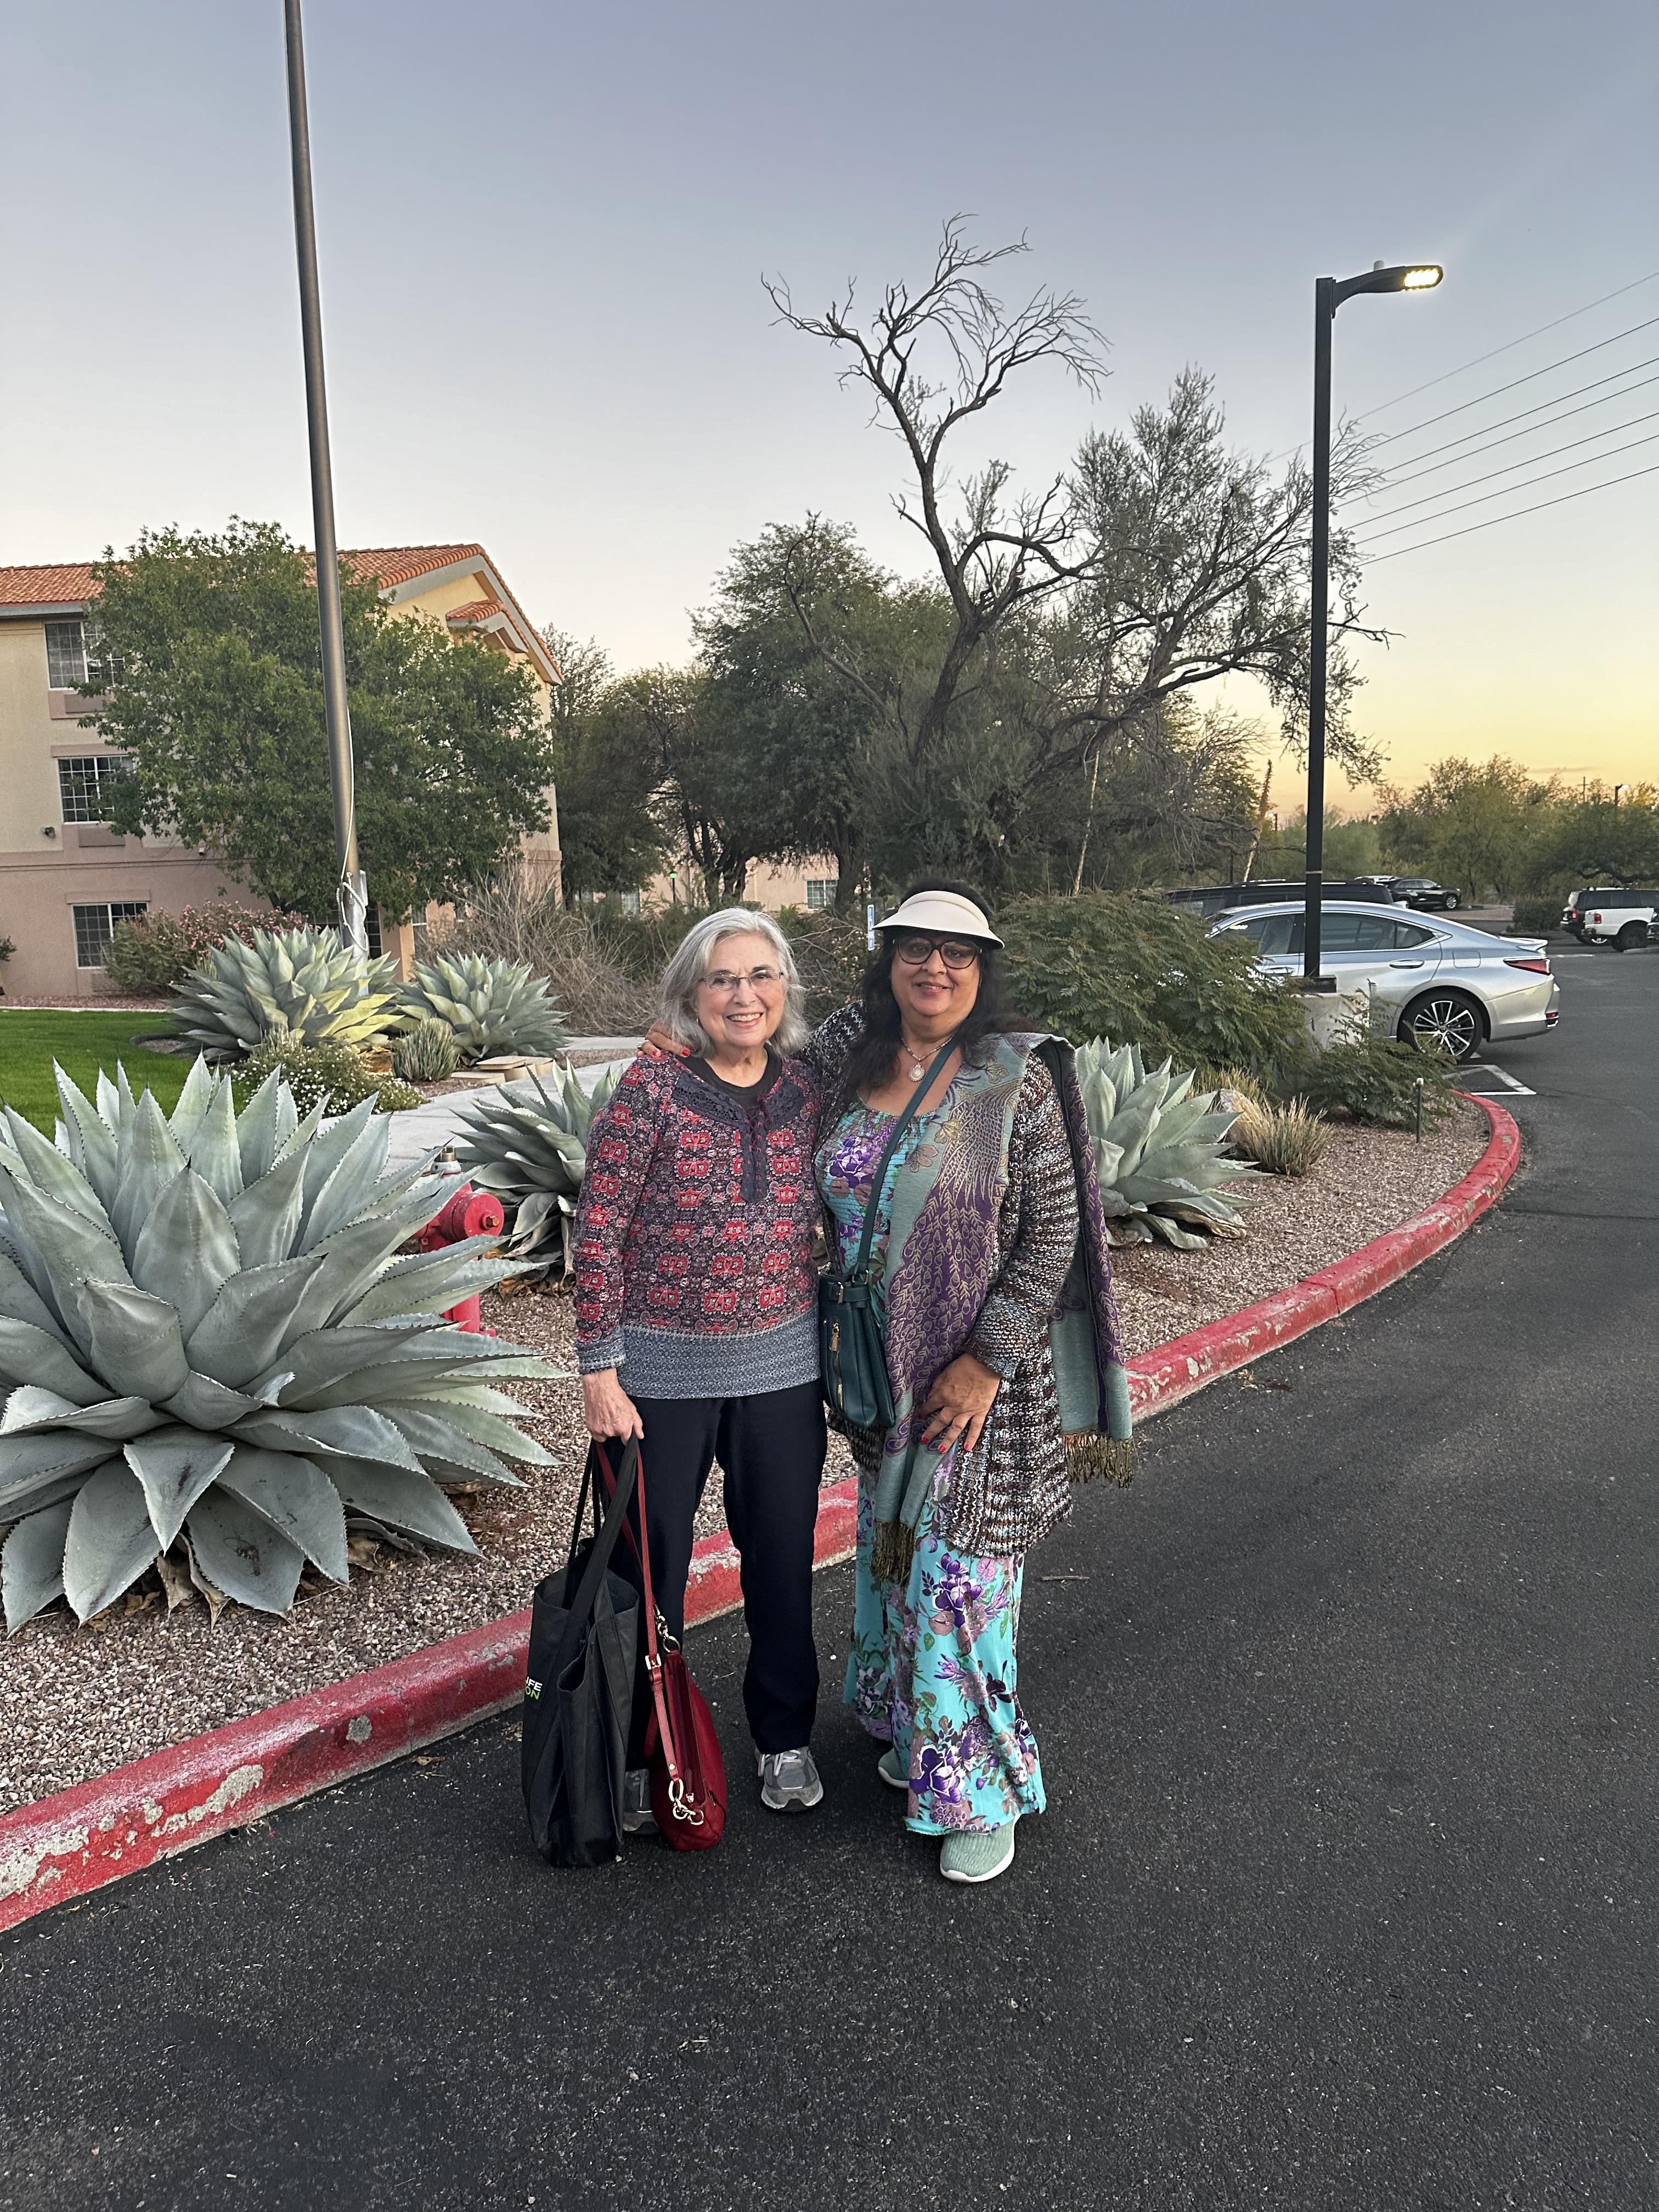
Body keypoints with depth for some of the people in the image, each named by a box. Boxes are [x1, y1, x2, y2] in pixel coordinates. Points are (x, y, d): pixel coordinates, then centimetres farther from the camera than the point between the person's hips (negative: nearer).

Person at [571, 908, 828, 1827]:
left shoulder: (808, 1090, 0)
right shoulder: (651, 1089, -12)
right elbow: (597, 1233, -11)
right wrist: (599, 1370, -12)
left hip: (783, 1368, 4)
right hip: (663, 1370, -3)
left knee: (783, 1561, 16)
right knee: (651, 1568, 11)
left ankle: (784, 1737, 38)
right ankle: (638, 1752, 33)